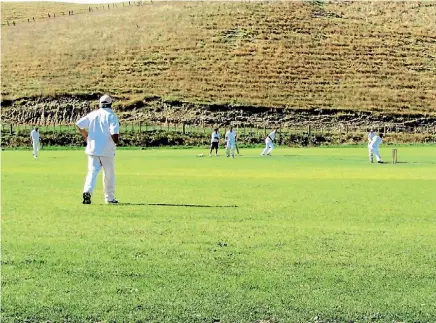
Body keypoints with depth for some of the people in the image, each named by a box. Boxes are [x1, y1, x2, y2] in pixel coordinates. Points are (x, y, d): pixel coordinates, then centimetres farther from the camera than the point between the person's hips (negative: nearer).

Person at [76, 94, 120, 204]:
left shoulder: (93, 114, 5)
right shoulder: (111, 116, -9)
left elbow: (78, 125, 6)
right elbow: (114, 134, -20)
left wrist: (86, 136, 15)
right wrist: (115, 142, 2)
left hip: (92, 148, 3)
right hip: (107, 150, -3)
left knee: (92, 171, 3)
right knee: (109, 174, 10)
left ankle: (87, 191, -22)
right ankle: (110, 198, 17)